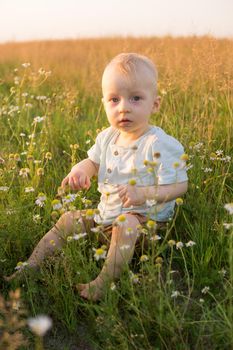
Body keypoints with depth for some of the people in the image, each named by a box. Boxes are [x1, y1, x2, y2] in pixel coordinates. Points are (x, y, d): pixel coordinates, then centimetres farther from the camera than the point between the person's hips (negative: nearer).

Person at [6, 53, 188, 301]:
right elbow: (94, 161, 17)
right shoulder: (107, 137, 0)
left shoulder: (160, 145, -20)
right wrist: (80, 169, -8)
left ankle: (102, 284, -31)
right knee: (68, 220, 5)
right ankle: (30, 267, 11)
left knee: (125, 224, -37)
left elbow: (179, 186, -19)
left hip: (145, 218, -7)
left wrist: (143, 194, -34)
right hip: (106, 214, 7)